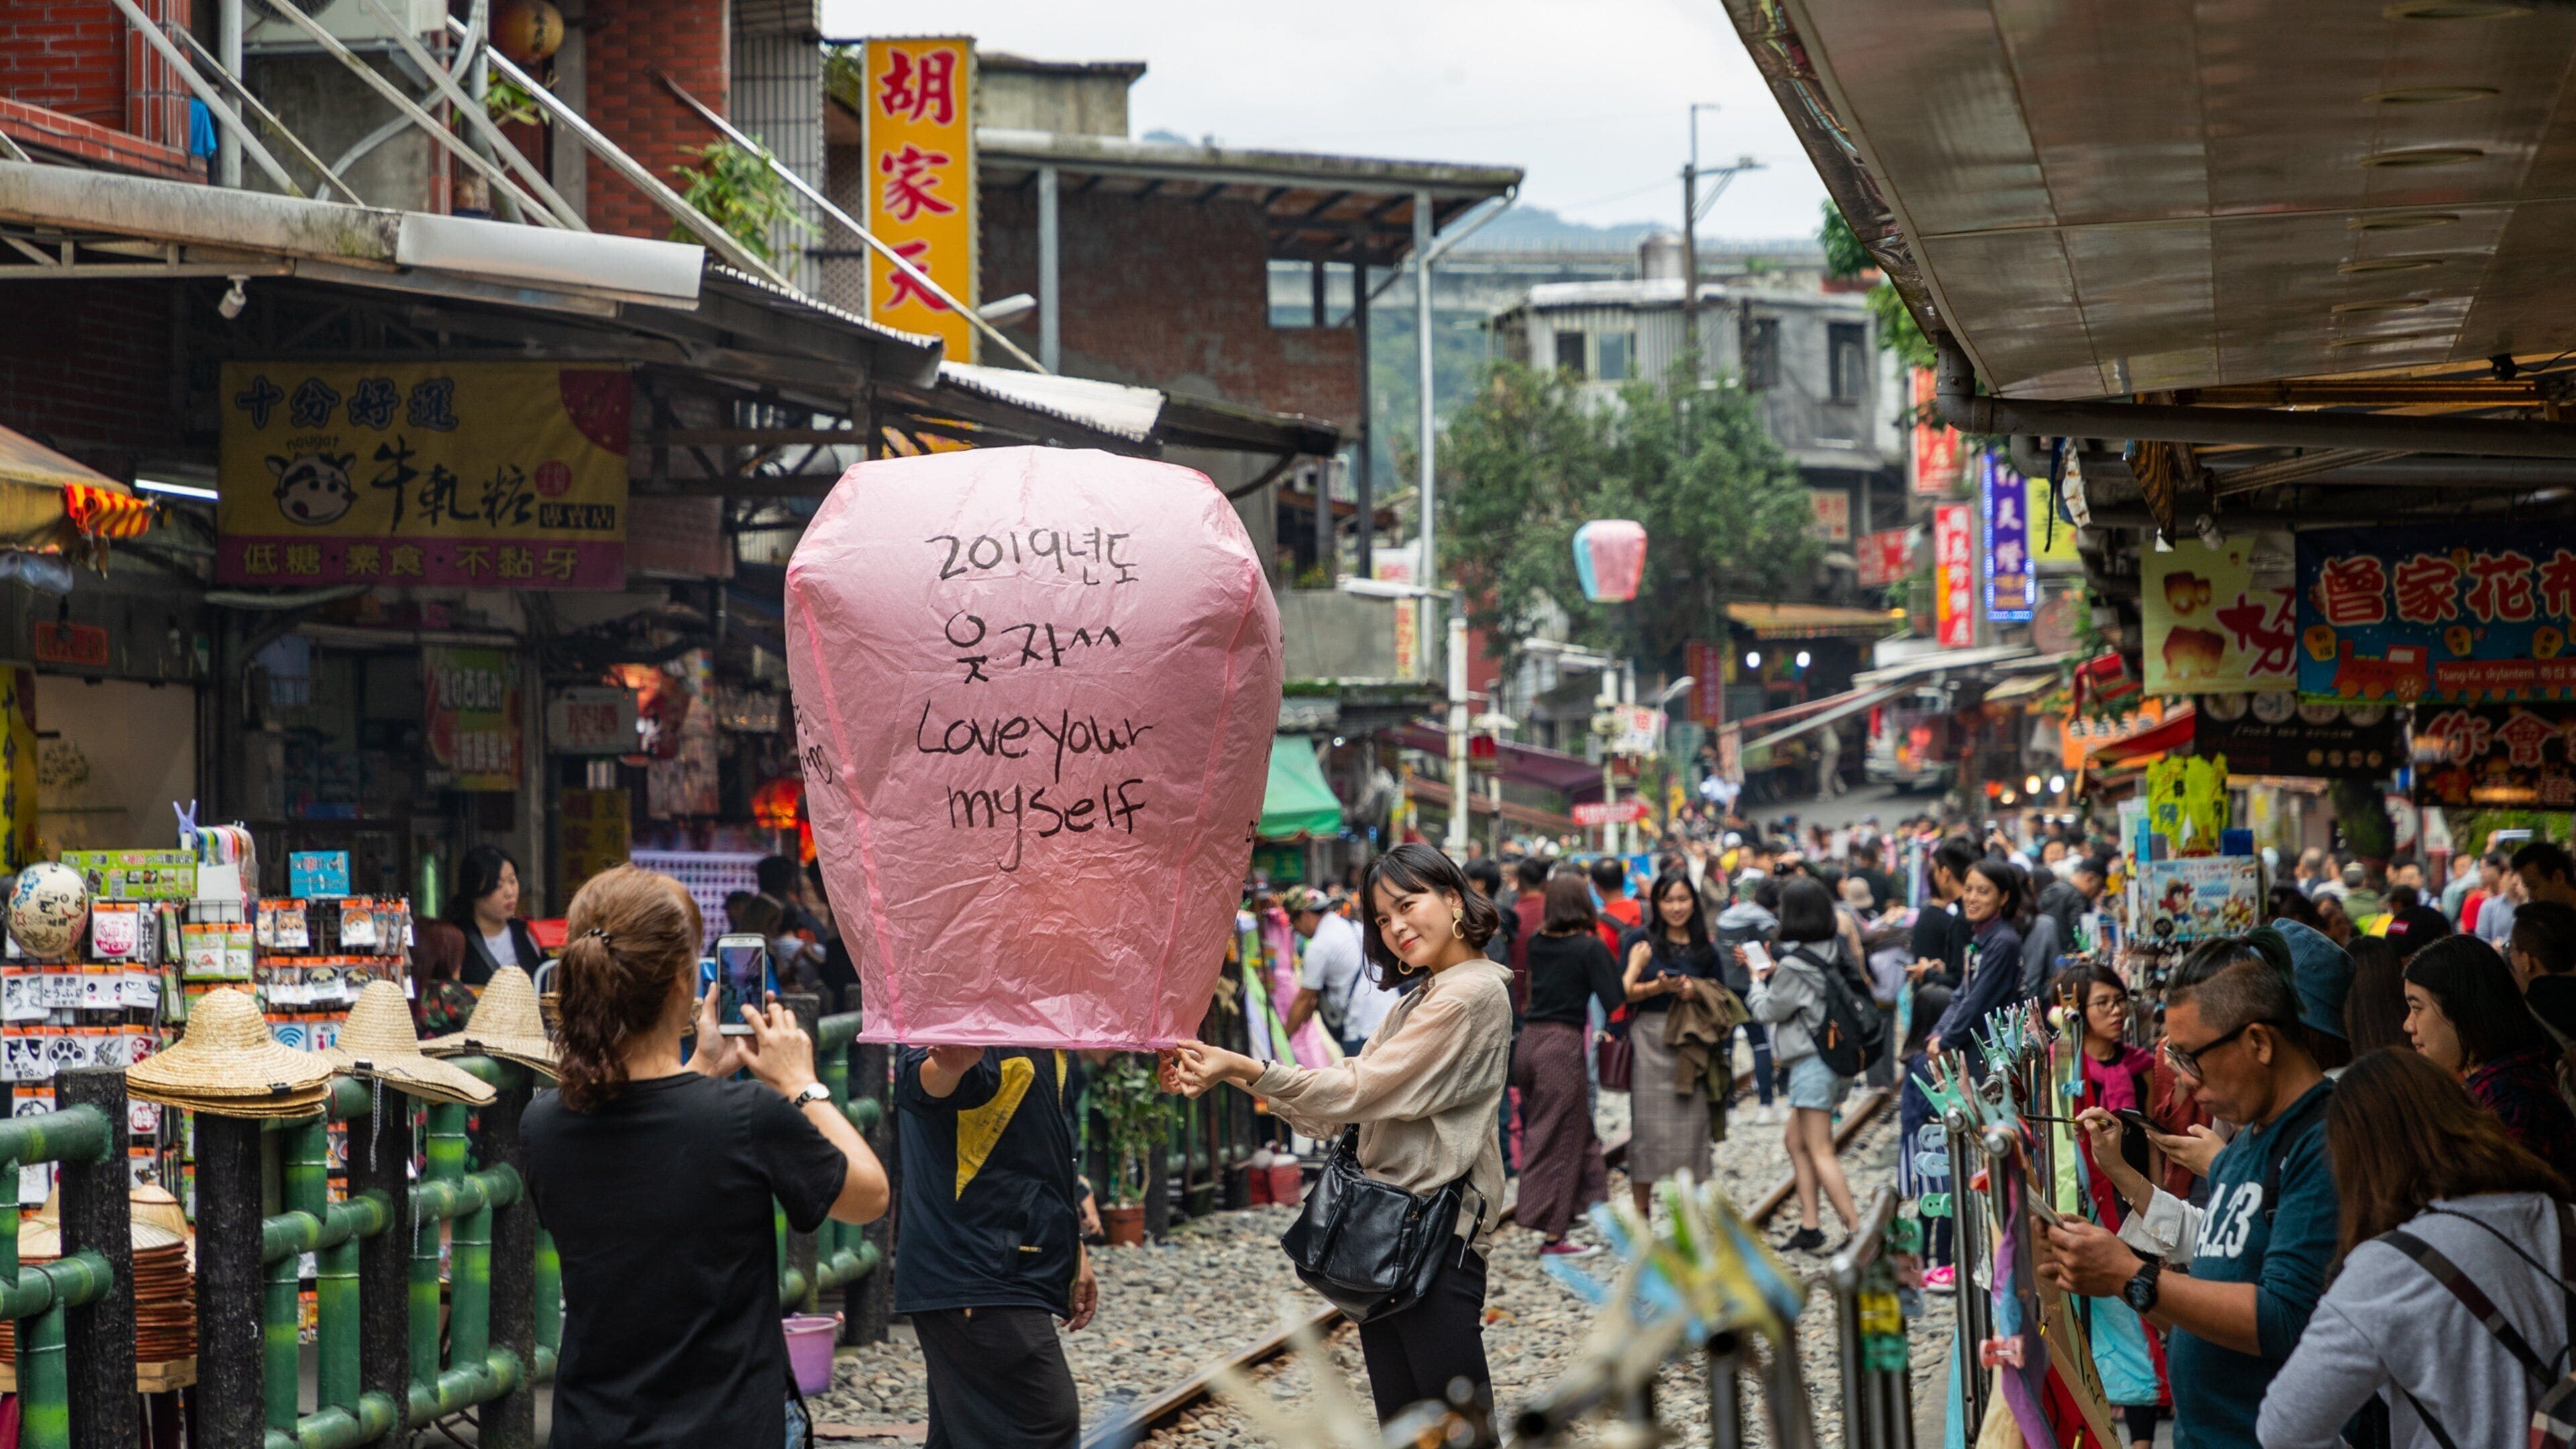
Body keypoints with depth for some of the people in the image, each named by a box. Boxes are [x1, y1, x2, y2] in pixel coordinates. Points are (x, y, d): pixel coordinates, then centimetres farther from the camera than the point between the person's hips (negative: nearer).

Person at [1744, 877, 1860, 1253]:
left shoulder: (1795, 964, -17)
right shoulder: (1831, 954, 7)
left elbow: (1769, 1010, -7)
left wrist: (1759, 980, 10)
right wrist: (1773, 975, 9)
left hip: (1811, 1062, -9)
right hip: (1832, 1054, 9)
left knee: (1820, 1151, -8)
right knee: (1795, 1140, 17)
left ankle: (1856, 1230, -14)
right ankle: (1809, 1226, 15)